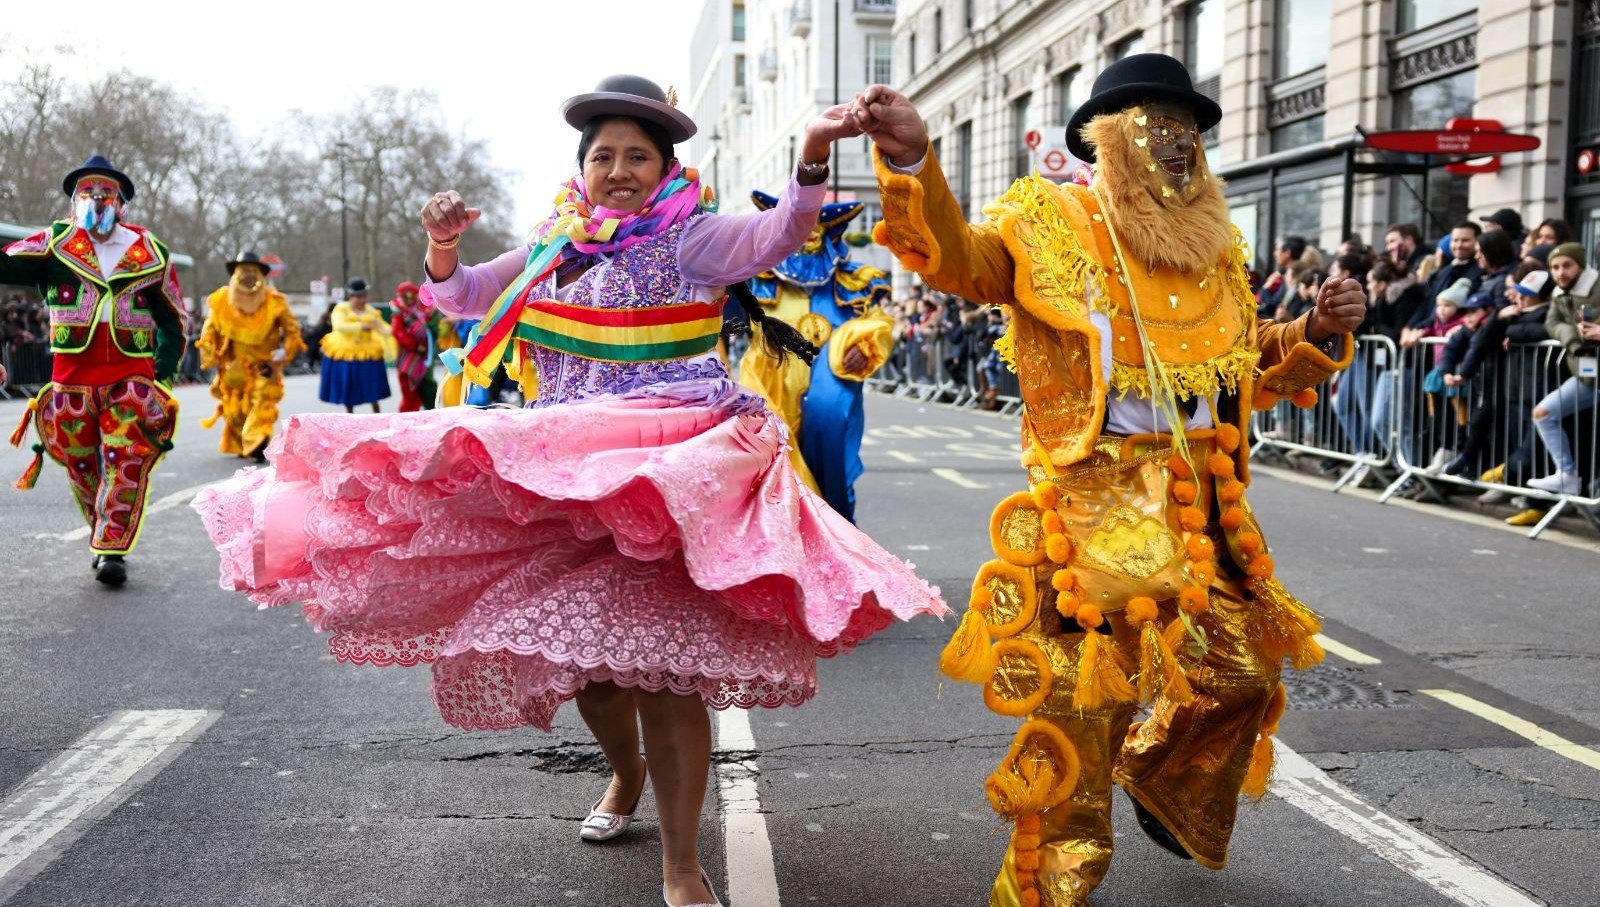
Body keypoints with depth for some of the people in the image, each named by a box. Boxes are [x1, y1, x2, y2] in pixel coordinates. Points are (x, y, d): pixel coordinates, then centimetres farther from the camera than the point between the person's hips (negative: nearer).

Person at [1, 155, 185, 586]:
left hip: (131, 376, -1)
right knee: (80, 465, 10)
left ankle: (112, 549, -6)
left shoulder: (151, 254, 7)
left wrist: (164, 376, 5)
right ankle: (104, 533, 29)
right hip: (71, 378, 1)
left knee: (127, 463, -11)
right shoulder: (55, 244, 5)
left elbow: (173, 319, 12)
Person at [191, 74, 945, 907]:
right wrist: (442, 245, 2)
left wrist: (812, 163, -37)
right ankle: (625, 773, 44)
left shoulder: (688, 238, -2)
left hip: (663, 468, -6)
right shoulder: (555, 246, 15)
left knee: (656, 656, -12)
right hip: (564, 475, 6)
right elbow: (458, 298, 23)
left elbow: (775, 237, -19)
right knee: (575, 645, 12)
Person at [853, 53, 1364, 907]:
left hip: (1202, 505, 6)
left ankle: (1166, 787, 43)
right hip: (1094, 501, -6)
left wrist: (1315, 335, 6)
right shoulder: (1048, 224, 0)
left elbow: (1250, 369, 24)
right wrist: (910, 162, -31)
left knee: (1238, 673, 12)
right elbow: (954, 257, -16)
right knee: (1083, 693, -6)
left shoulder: (1213, 247, 17)